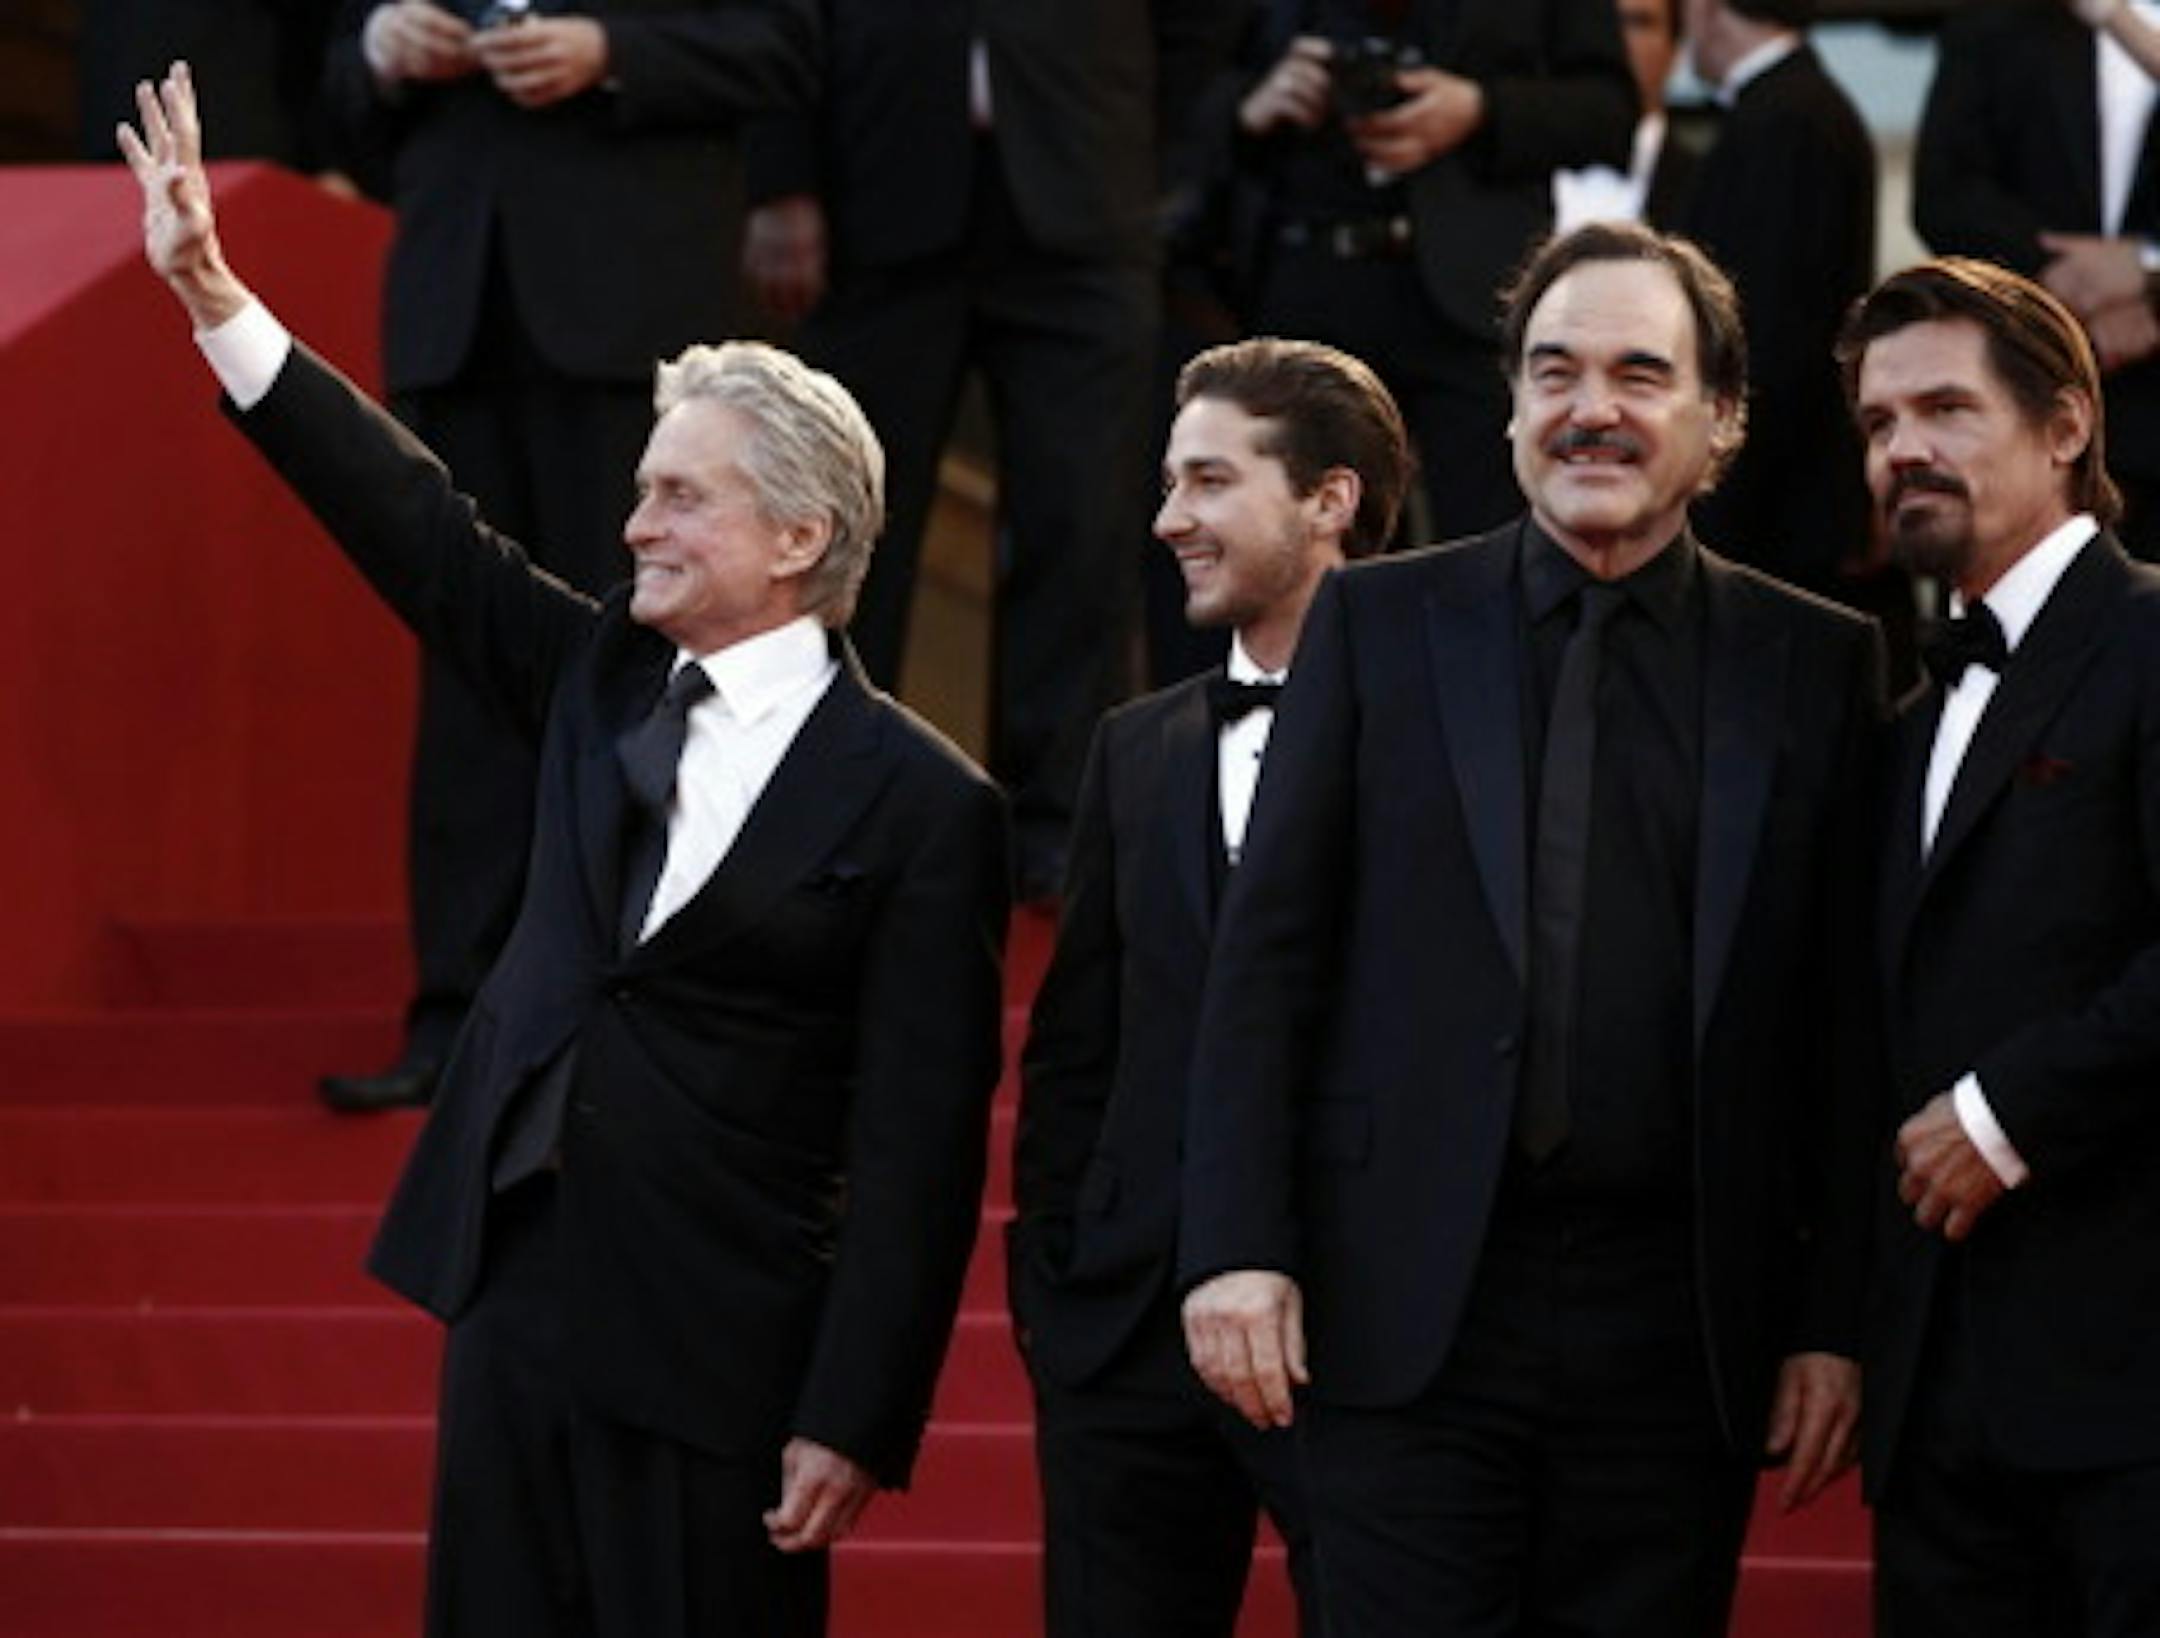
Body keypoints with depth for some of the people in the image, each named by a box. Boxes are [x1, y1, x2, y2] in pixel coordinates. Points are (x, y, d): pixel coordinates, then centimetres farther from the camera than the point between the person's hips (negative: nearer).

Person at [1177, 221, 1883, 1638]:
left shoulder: (1820, 666, 7)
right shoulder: (1378, 624, 6)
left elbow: (1852, 1024, 6)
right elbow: (1268, 957, 4)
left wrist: (1837, 1319, 1)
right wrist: (1236, 1246, -5)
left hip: (1678, 1328, 1)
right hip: (1410, 1308, -1)